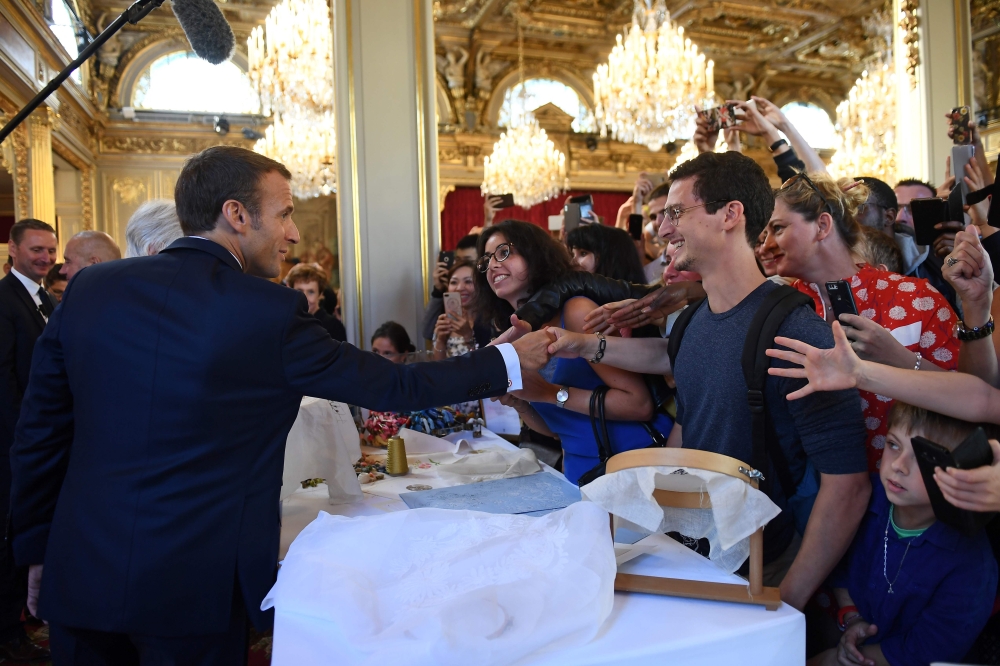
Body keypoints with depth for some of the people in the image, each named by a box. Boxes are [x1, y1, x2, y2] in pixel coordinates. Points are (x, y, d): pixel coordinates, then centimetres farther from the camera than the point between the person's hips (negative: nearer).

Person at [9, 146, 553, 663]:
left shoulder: (87, 289, -2)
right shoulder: (272, 312, -16)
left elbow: (39, 433, 4)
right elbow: (391, 387, -9)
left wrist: (36, 549, 17)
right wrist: (509, 361, 3)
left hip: (80, 573, 5)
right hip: (193, 587, -4)